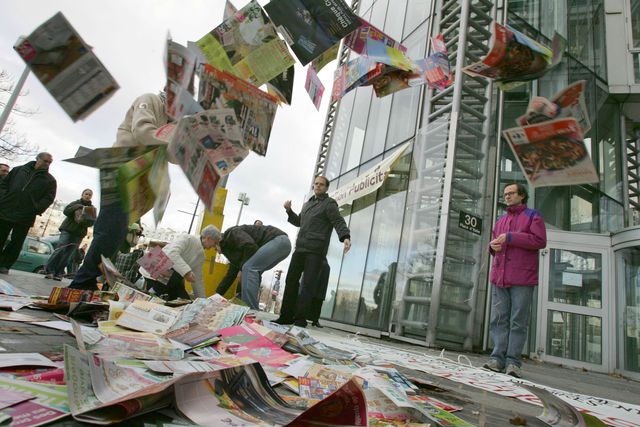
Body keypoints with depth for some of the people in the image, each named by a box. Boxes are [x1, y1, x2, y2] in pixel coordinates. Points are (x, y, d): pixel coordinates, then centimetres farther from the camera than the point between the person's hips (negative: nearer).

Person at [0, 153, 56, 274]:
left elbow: (48, 198, -2)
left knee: (16, 243, 2)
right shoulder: (19, 170, 12)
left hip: (25, 217, -2)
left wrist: (36, 209, -15)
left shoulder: (50, 180, 6)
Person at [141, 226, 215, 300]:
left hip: (172, 280, 8)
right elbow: (172, 253, -34)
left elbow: (198, 279, 12)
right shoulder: (187, 239, -16)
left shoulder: (201, 255, 8)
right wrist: (186, 271, -43)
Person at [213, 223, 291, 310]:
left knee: (249, 268, -18)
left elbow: (251, 247, -21)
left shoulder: (233, 233, -5)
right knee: (252, 273, 11)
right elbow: (230, 275, 25)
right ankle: (253, 309, 10)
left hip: (280, 240, -10)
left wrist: (243, 266, -5)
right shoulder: (231, 247, 22)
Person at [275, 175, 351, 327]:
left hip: (316, 251, -7)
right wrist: (289, 210, 19)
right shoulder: (307, 204, 24)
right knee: (291, 280, 6)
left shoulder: (329, 204, 2)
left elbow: (339, 222, -12)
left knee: (308, 284, -7)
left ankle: (300, 318, -3)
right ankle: (286, 316, 14)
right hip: (300, 248, 7)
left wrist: (345, 237, -31)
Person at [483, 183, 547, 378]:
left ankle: (513, 362, -1)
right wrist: (494, 246, 4)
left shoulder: (533, 216, 7)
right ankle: (498, 358, 2)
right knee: (498, 319, 1)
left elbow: (540, 241, -7)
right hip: (499, 277, 5)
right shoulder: (500, 220, 23)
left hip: (522, 279, -5)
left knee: (518, 322, -3)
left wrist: (510, 238, -11)